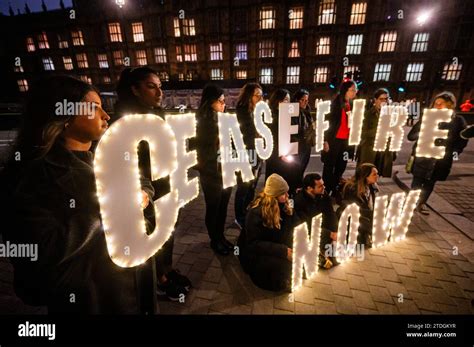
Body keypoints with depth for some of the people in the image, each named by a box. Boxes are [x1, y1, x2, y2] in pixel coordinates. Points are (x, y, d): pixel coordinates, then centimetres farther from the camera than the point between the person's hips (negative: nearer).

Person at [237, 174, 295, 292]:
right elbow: (253, 244, -27)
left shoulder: (282, 204, -7)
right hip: (253, 252, -7)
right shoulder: (256, 212, -28)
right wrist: (283, 250, -33)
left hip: (274, 246, 7)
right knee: (283, 263, -28)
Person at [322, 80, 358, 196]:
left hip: (346, 140, 6)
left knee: (341, 167, 12)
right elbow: (329, 122, -10)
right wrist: (326, 140, -15)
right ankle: (326, 191, 16)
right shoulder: (336, 103, -6)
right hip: (334, 139, -6)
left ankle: (335, 191, 25)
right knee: (329, 166, 4)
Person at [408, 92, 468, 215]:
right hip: (422, 157, -1)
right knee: (417, 182, 4)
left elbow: (463, 140, 9)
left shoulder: (458, 121, 1)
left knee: (430, 183, 14)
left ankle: (422, 203, 30)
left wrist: (454, 152, -5)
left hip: (441, 160, 2)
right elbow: (410, 136, -4)